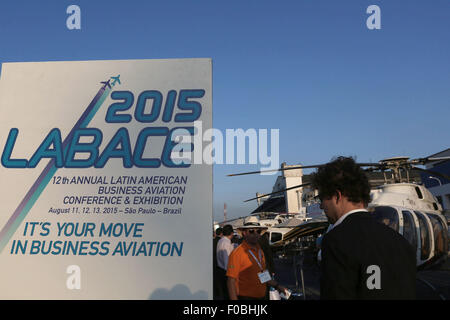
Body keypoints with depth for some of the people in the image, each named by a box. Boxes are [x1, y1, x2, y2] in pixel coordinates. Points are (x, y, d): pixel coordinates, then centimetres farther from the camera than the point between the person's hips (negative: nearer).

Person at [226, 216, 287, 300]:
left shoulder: (260, 251, 9)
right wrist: (234, 300, -21)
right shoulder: (237, 253, -15)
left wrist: (277, 286, 12)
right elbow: (231, 281, -16)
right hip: (245, 297, -7)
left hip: (261, 296, 7)